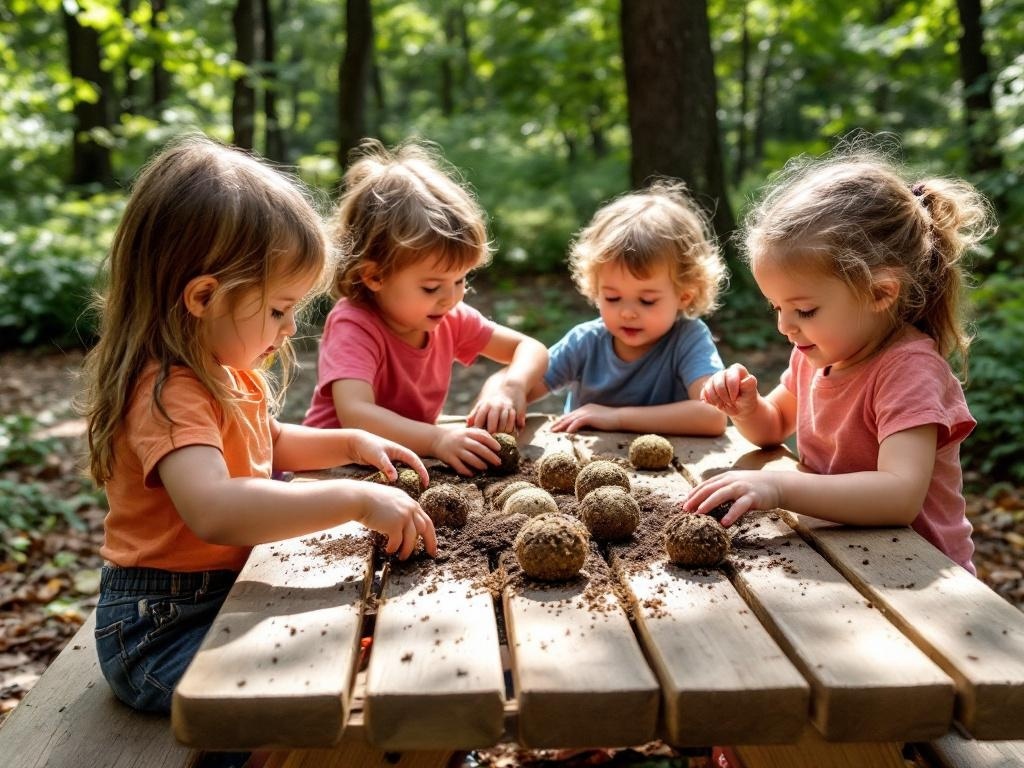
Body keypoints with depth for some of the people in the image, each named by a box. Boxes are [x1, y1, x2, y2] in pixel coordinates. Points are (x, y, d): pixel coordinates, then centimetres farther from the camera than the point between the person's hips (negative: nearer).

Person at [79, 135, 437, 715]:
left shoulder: (228, 371, 6)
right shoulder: (169, 393, -27)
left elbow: (270, 442, 26)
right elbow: (214, 509, -46)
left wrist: (352, 443, 10)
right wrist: (358, 499, -42)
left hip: (233, 591, 10)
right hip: (163, 630, -10)